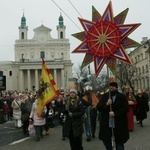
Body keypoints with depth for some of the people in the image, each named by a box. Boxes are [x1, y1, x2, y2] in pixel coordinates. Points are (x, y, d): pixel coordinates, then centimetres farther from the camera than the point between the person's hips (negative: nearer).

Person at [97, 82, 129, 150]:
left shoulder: (122, 97, -1)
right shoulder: (104, 96, 8)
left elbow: (126, 108, -9)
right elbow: (98, 107, 1)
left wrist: (115, 113, -18)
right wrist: (106, 104, -17)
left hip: (119, 125, -3)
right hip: (106, 125, 3)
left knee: (119, 142, 9)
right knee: (106, 142, 13)